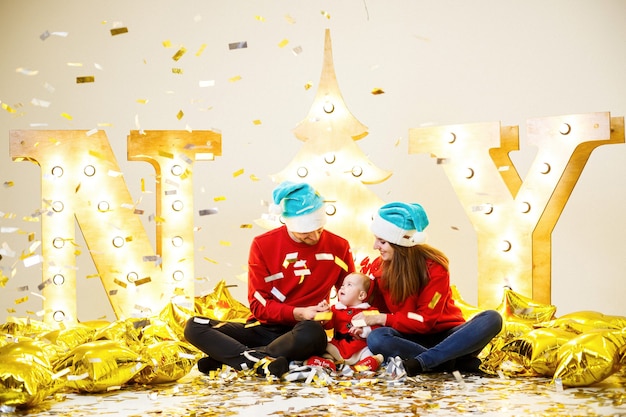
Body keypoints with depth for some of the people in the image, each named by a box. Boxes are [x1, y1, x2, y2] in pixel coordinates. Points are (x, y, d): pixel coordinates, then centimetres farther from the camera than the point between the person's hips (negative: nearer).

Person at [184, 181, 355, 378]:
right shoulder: (263, 245, -2)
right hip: (264, 328, 2)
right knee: (194, 326, -19)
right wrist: (297, 313, -19)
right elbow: (259, 305, -3)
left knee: (312, 332, -41)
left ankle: (226, 356, -30)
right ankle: (261, 361, -40)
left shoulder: (338, 247, 0)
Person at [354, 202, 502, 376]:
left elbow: (425, 320, -16)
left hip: (445, 336, -1)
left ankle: (422, 361, -39)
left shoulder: (434, 267, -13)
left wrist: (381, 318, -23)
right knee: (376, 338, -33)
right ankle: (458, 361, -34)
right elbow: (375, 309, 6)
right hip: (412, 339, 1)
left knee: (491, 319, -30)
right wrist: (364, 323, -18)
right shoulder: (377, 268, -2)